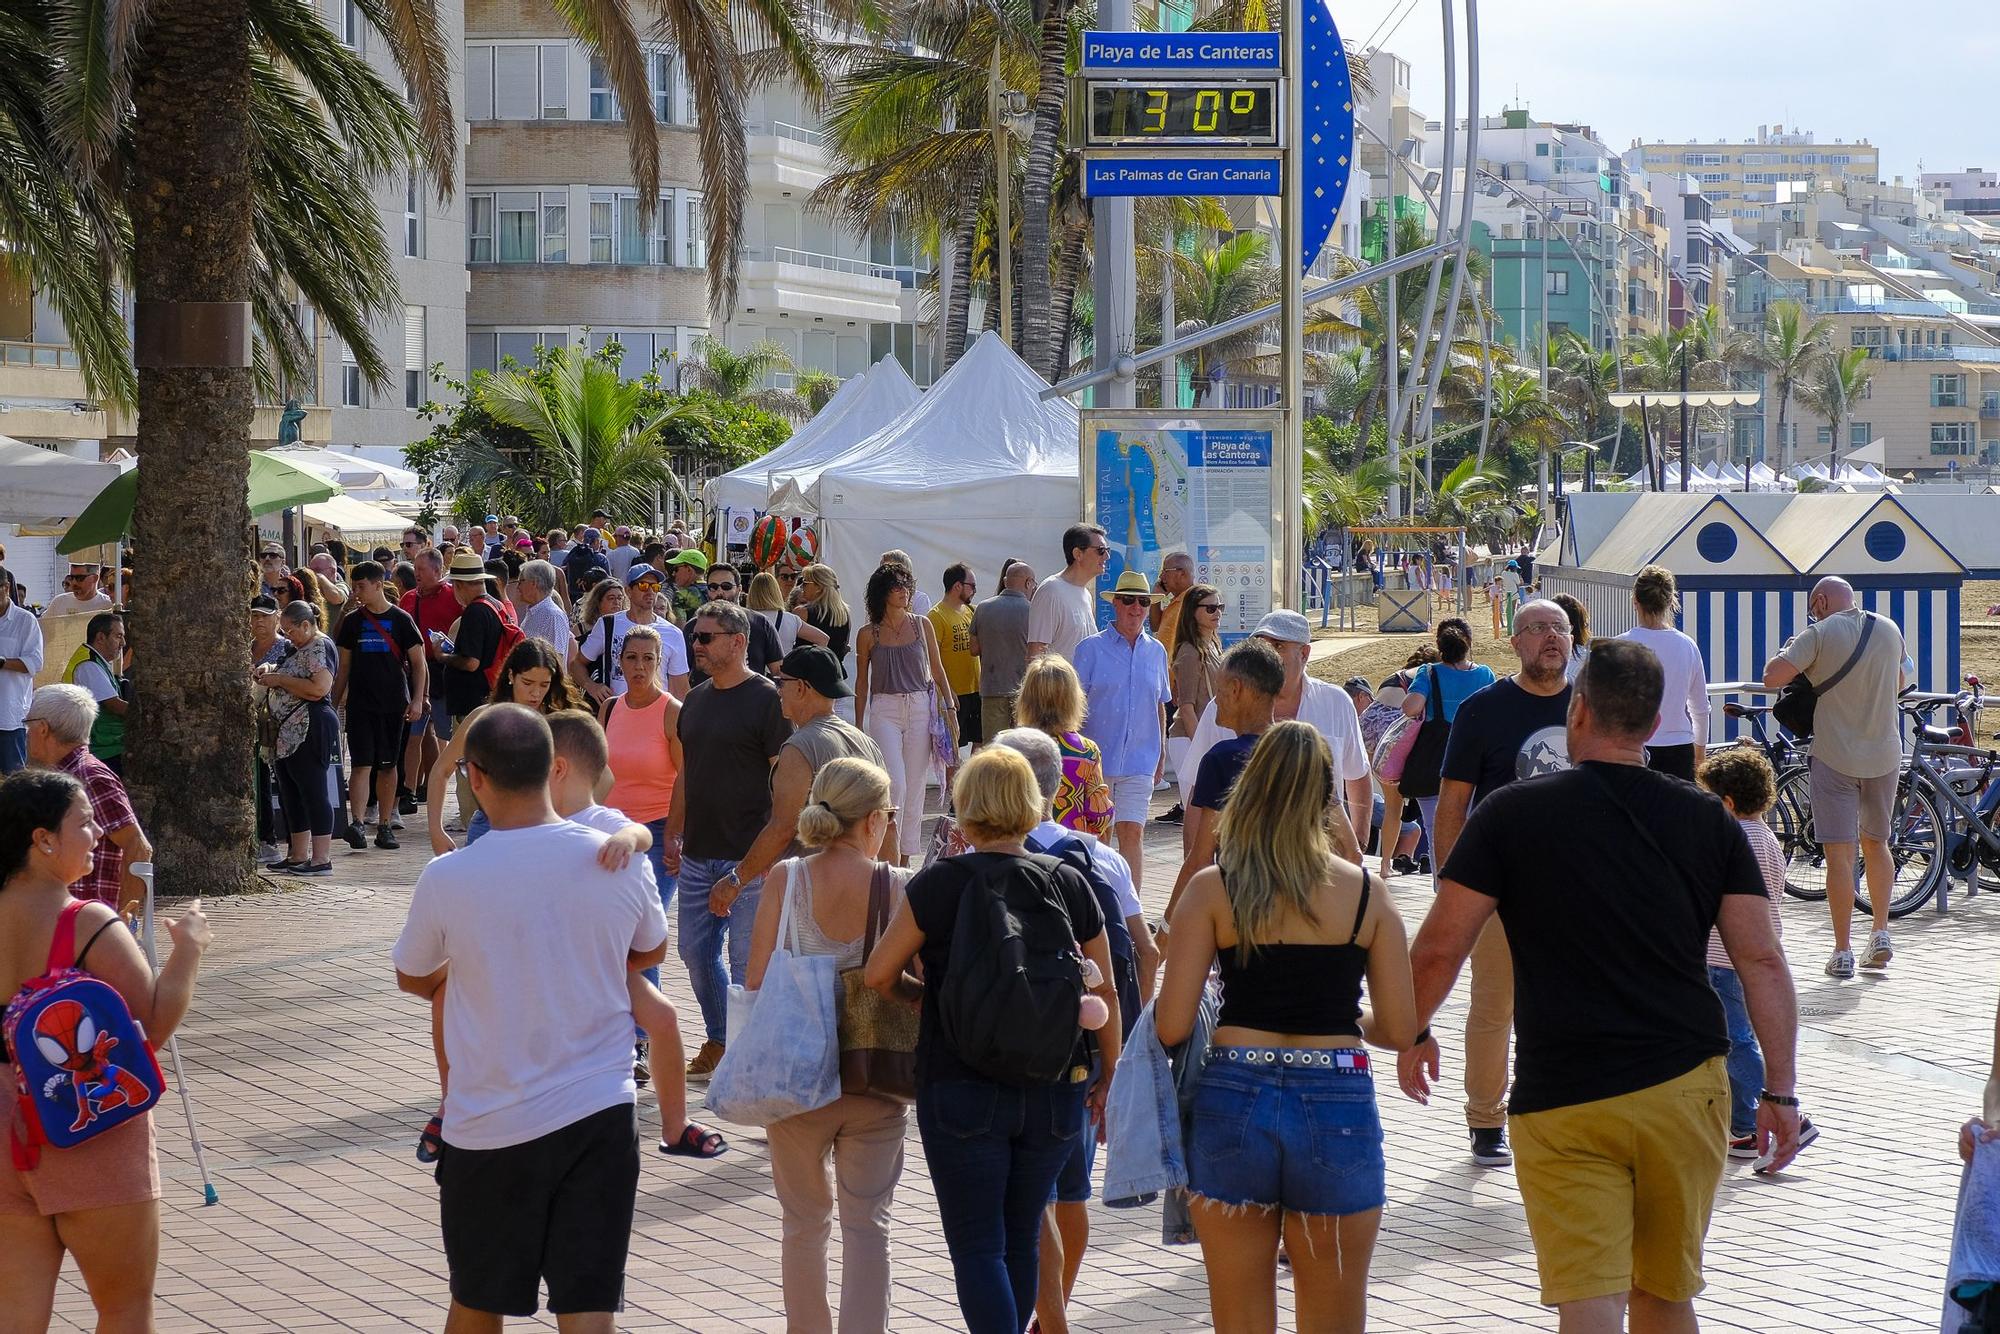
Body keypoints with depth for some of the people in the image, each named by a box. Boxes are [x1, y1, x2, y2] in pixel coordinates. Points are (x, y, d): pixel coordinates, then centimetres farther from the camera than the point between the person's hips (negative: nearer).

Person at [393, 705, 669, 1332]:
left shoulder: (446, 879, -13)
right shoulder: (619, 863, -7)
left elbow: (413, 979, 6)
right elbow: (653, 951, 14)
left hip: (490, 1127, -1)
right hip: (601, 1114, 1)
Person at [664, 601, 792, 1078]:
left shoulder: (767, 700, -9)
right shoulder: (695, 700, 13)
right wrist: (673, 836, 16)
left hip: (748, 857, -7)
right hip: (698, 855, 7)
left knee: (746, 959, -1)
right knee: (697, 953, 13)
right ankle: (717, 1043, 29)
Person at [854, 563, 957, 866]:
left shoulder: (922, 625, 8)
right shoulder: (868, 634, 3)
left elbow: (937, 671, 13)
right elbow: (861, 684, 9)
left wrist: (949, 709, 6)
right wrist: (858, 728, 9)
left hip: (920, 708, 3)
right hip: (884, 710, -2)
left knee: (914, 787, 4)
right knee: (895, 784, -16)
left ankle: (904, 858, 15)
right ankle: (891, 861, -13)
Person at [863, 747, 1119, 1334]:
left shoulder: (939, 884, -8)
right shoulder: (1070, 884, 1)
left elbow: (878, 974, -5)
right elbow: (1105, 993, 5)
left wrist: (921, 995, 16)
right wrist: (1107, 1076, 17)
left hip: (961, 1092, -3)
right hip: (1055, 1095, 4)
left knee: (977, 1246, 1)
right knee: (1022, 1240, 17)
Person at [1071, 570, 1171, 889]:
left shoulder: (1156, 651, 9)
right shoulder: (1091, 648, -2)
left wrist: (1161, 754, 18)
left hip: (1139, 760, 2)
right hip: (1097, 758, -2)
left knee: (1132, 833, -6)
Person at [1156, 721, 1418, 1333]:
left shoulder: (1211, 890, -3)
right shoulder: (1365, 893, 0)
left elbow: (1171, 1027, -7)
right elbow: (1399, 1030, 0)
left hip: (1233, 1107, 0)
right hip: (1338, 1111, 0)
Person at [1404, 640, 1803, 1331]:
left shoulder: (1511, 813, -4)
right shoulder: (1706, 819, 4)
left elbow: (1437, 950, -5)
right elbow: (1762, 961, 1)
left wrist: (1412, 1036, 13)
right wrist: (1780, 1092, 5)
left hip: (1564, 1101, -3)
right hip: (1687, 1091, 3)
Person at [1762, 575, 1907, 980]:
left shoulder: (1820, 634, -11)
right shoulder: (1889, 630, 6)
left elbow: (1772, 678, -17)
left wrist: (1788, 652, 3)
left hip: (1836, 756, -4)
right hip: (1884, 754, 5)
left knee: (1839, 854, 0)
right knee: (1876, 843, 21)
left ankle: (1842, 952, 1)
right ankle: (1880, 935, 18)